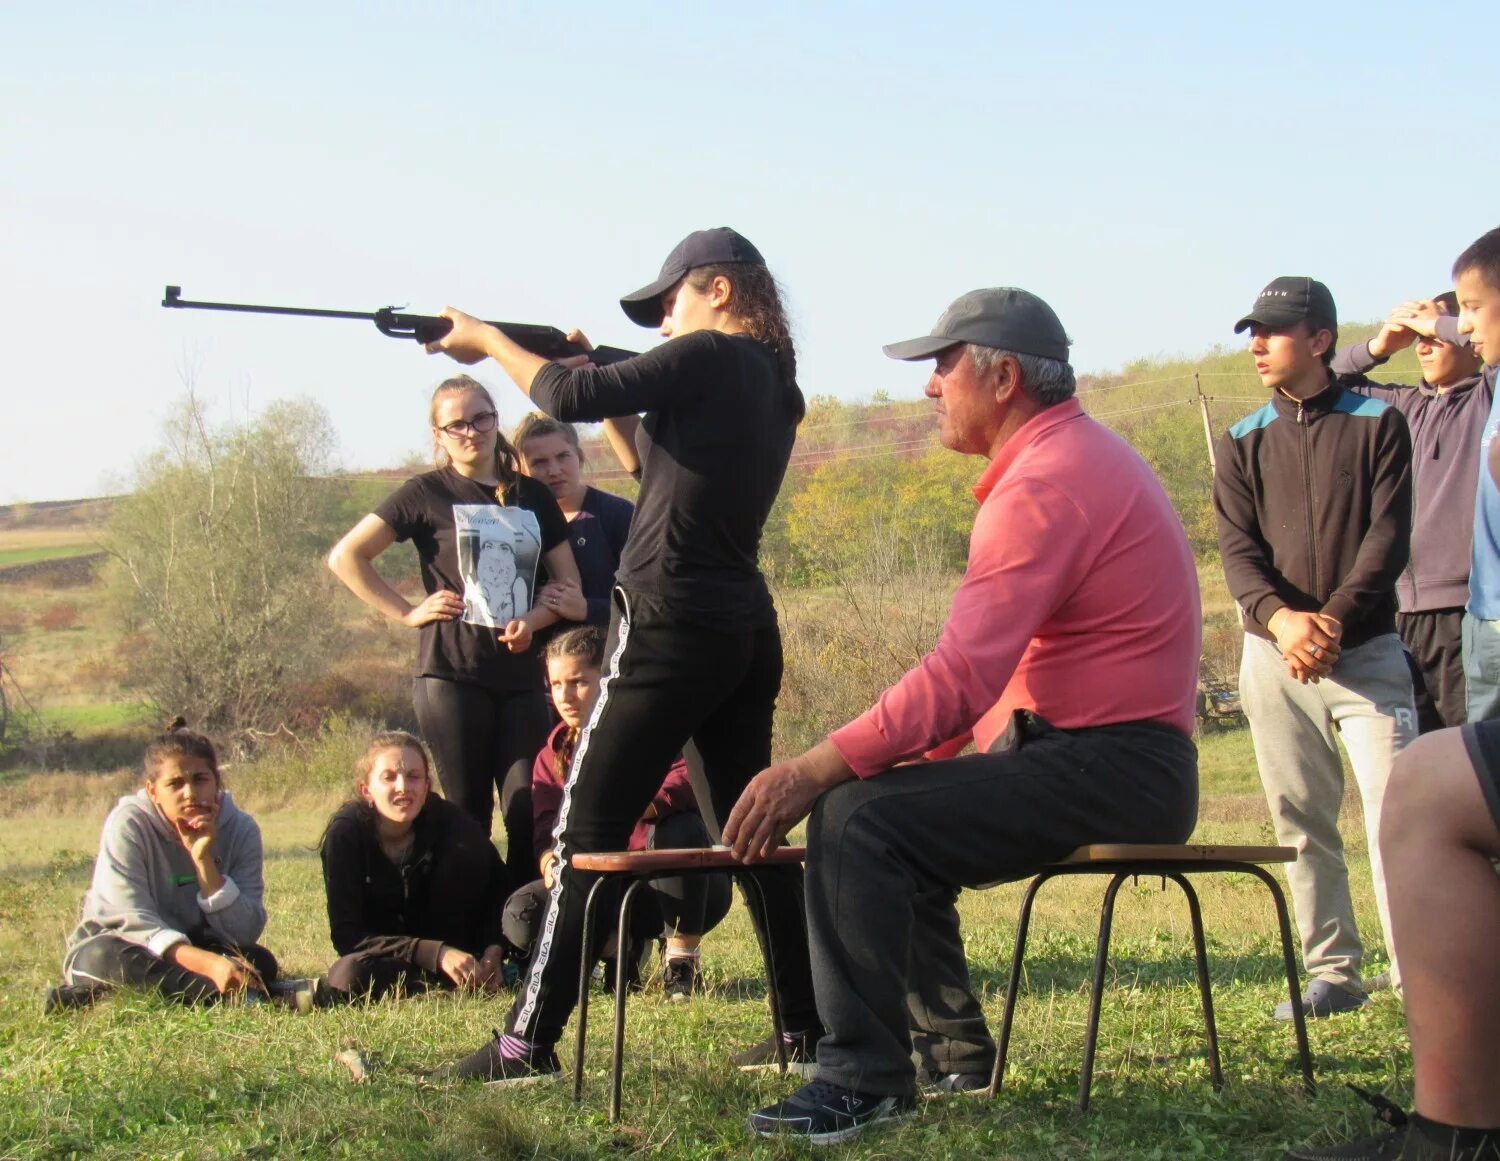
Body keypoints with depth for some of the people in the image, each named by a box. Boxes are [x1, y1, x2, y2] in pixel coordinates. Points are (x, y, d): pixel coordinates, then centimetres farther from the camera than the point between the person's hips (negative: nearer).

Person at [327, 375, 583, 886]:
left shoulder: (532, 496, 14)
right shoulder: (428, 494, 4)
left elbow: (569, 584, 15)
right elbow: (346, 557, 1)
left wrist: (533, 619, -5)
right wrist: (407, 613, -4)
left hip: (520, 675, 3)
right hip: (452, 675, -3)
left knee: (530, 813, -5)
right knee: (469, 816, -1)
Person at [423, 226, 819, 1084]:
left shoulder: (709, 358, -9)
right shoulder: (774, 384, 16)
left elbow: (571, 400, -16)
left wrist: (488, 340, -2)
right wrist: (605, 385, 14)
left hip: (670, 627, -9)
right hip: (746, 634, 9)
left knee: (587, 833, -6)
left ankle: (529, 1044, -6)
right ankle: (810, 1025, 14)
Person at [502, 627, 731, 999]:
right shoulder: (552, 758, 7)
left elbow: (693, 778, -29)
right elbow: (546, 829, -6)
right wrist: (549, 858, -31)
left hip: (686, 886, -3)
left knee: (681, 828, -37)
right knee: (521, 916, -22)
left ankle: (681, 957, -19)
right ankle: (624, 947, 4)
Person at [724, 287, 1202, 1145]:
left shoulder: (1046, 483, -16)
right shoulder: (1081, 456, 17)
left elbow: (961, 676, -25)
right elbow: (988, 672, 17)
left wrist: (814, 770, -23)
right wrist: (926, 751, 9)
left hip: (1111, 771, -11)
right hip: (1112, 760, 11)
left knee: (856, 821, -20)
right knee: (895, 807, 24)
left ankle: (867, 1078, -16)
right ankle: (953, 1052, 24)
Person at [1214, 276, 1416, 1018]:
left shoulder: (1377, 425, 4)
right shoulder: (1242, 444, 11)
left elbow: (1388, 538, -5)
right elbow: (1237, 549, 0)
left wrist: (1334, 619, -19)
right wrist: (1280, 618, -20)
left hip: (1367, 650, -3)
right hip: (1274, 657, 3)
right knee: (1301, 824, 5)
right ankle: (1333, 975, 12)